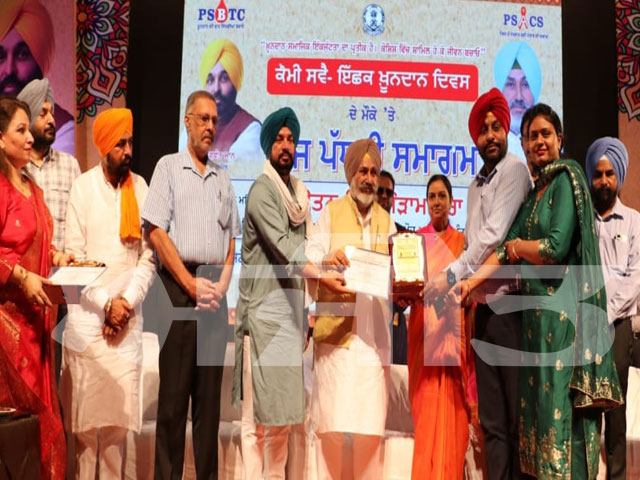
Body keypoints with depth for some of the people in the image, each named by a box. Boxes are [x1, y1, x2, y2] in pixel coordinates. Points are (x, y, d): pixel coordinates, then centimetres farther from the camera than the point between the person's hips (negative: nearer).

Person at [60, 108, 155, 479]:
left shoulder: (141, 187, 6)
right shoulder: (83, 187, 0)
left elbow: (149, 256, 4)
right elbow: (73, 255, -3)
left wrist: (127, 301, -6)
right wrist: (106, 303, -9)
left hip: (128, 318, 2)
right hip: (87, 316, -2)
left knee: (119, 410, 7)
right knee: (85, 411, 3)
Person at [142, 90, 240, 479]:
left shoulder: (223, 178, 17)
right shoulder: (168, 167, 4)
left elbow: (231, 238, 15)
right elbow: (157, 231, -5)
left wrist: (222, 284, -1)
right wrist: (191, 284, -10)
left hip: (215, 290, 4)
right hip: (178, 286, -4)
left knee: (211, 388, 7)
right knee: (174, 389, -1)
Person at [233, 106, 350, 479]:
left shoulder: (299, 192, 15)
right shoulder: (262, 191, -8)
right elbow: (282, 248, -20)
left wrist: (303, 316, 14)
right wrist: (322, 277, -32)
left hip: (291, 311, 7)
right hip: (264, 312, -7)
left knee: (284, 408, 11)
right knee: (259, 411, -4)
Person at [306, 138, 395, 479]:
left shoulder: (387, 221, 15)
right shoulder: (330, 213, 7)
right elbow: (309, 262, -5)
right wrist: (325, 261, -26)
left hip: (374, 335, 3)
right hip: (335, 332, -2)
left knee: (370, 425, 3)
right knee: (333, 423, -5)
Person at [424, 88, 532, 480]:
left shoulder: (515, 170, -7)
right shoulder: (475, 184, 15)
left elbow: (494, 235, -16)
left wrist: (452, 275, -14)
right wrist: (442, 280, 4)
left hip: (510, 303, -7)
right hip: (482, 305, 7)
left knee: (517, 413, 1)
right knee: (491, 417, 12)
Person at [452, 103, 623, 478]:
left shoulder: (567, 179, -7)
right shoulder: (535, 191, 18)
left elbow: (556, 247, -18)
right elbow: (507, 249, 12)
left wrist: (518, 246, 0)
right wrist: (470, 283, 2)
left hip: (563, 304, -8)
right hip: (538, 306, 8)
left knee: (561, 402, -4)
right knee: (540, 400, 10)